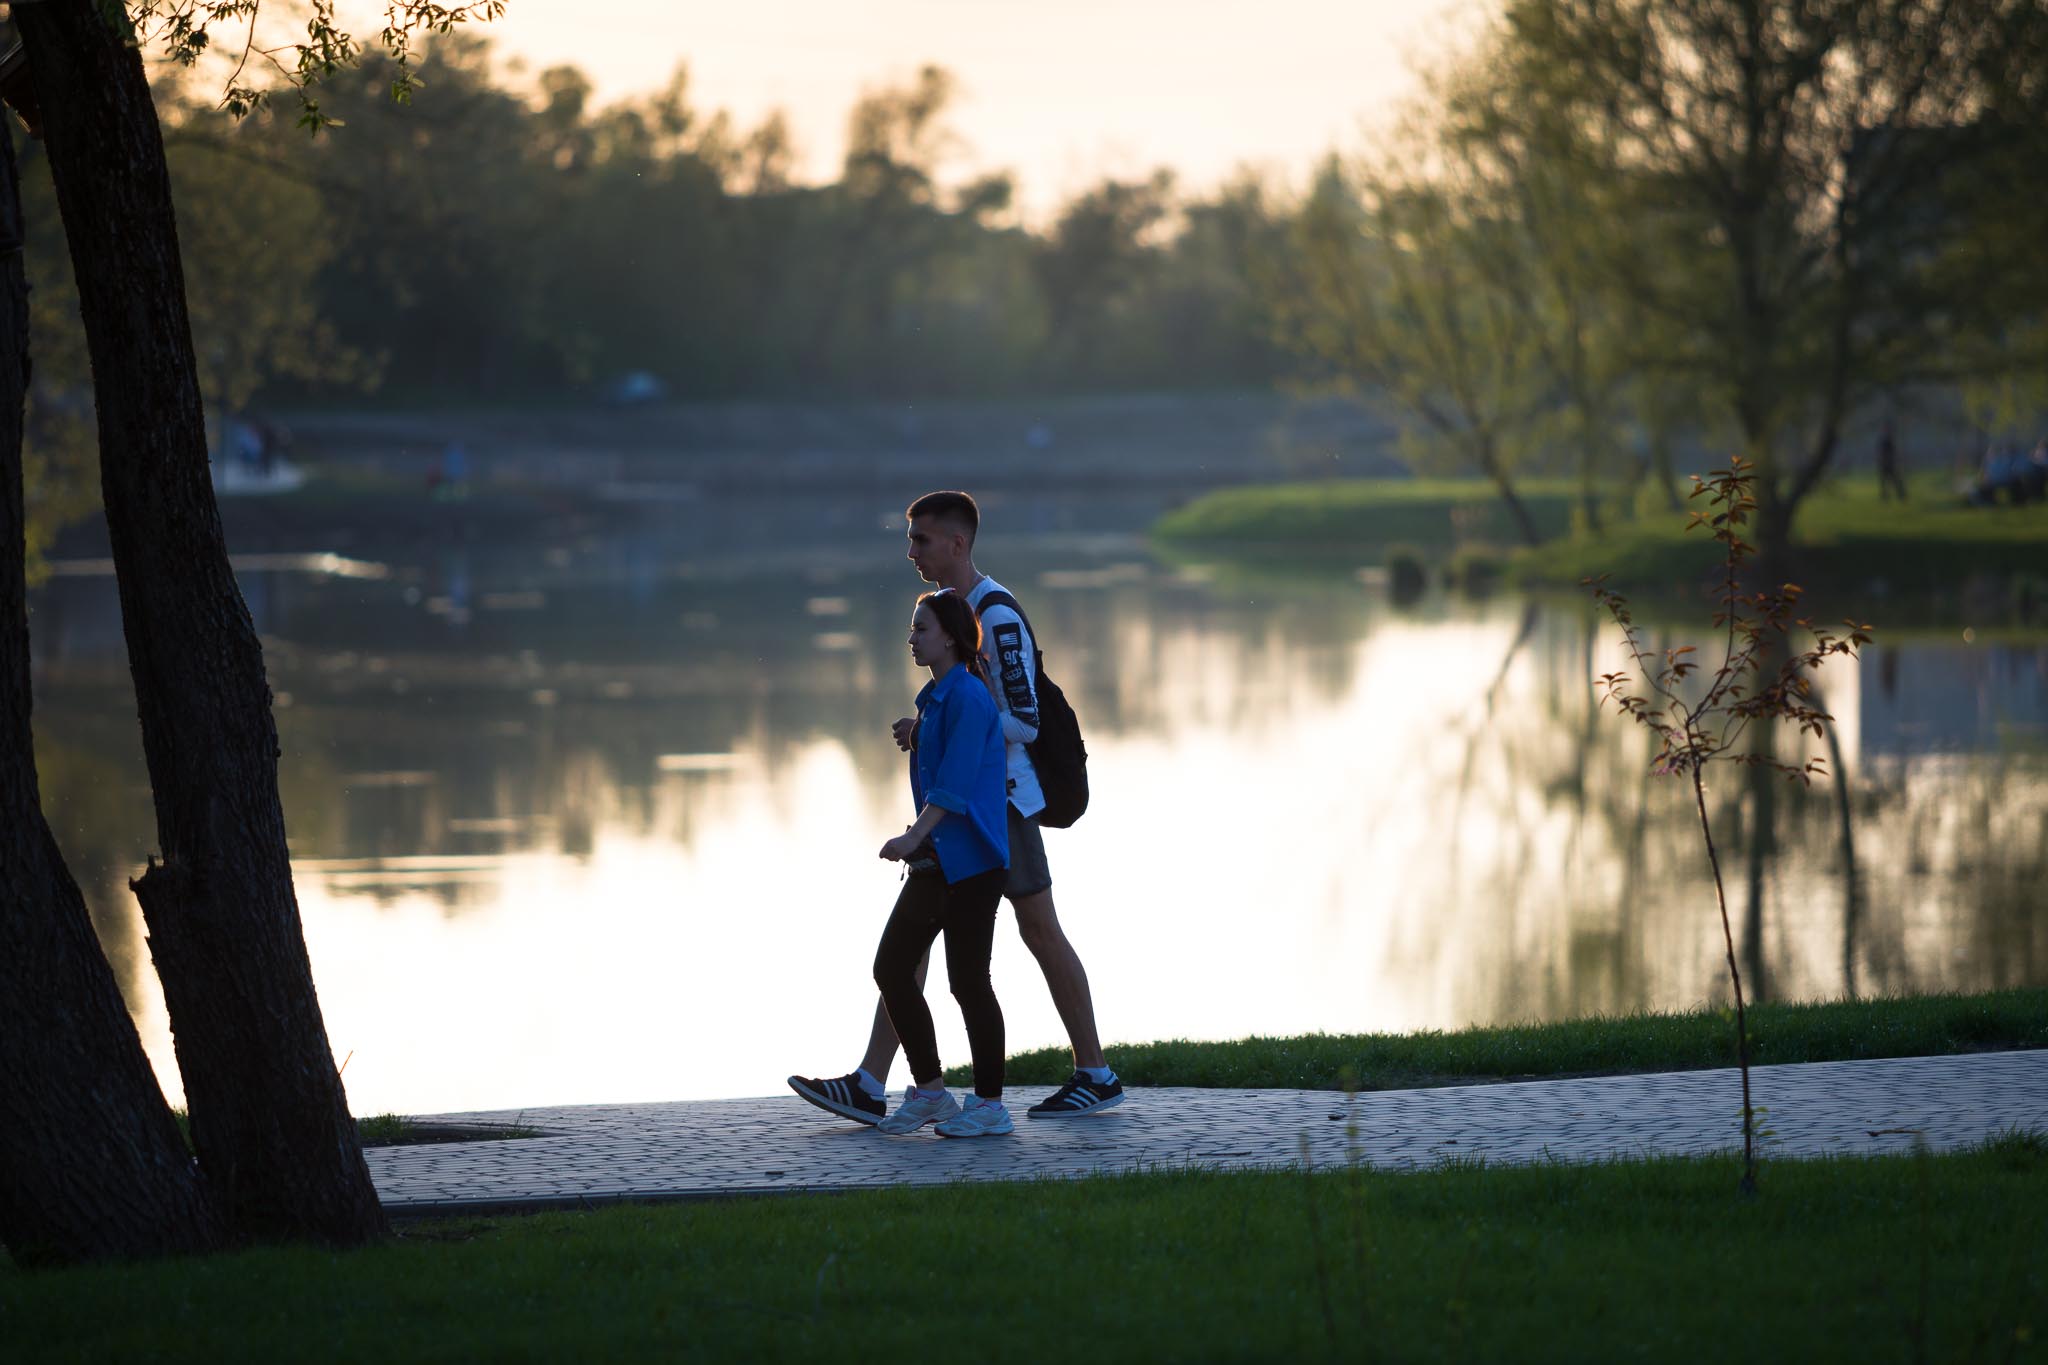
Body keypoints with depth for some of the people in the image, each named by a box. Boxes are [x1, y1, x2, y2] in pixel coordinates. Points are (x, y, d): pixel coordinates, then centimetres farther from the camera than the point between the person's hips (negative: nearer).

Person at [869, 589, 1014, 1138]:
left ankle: (990, 1105, 3)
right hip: (935, 861, 10)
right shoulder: (935, 698, 16)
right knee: (892, 968, 7)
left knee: (968, 979, -5)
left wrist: (915, 837, -28)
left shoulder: (969, 698, -14)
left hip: (971, 862, -10)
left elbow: (955, 783, -22)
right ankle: (929, 1092, 14)